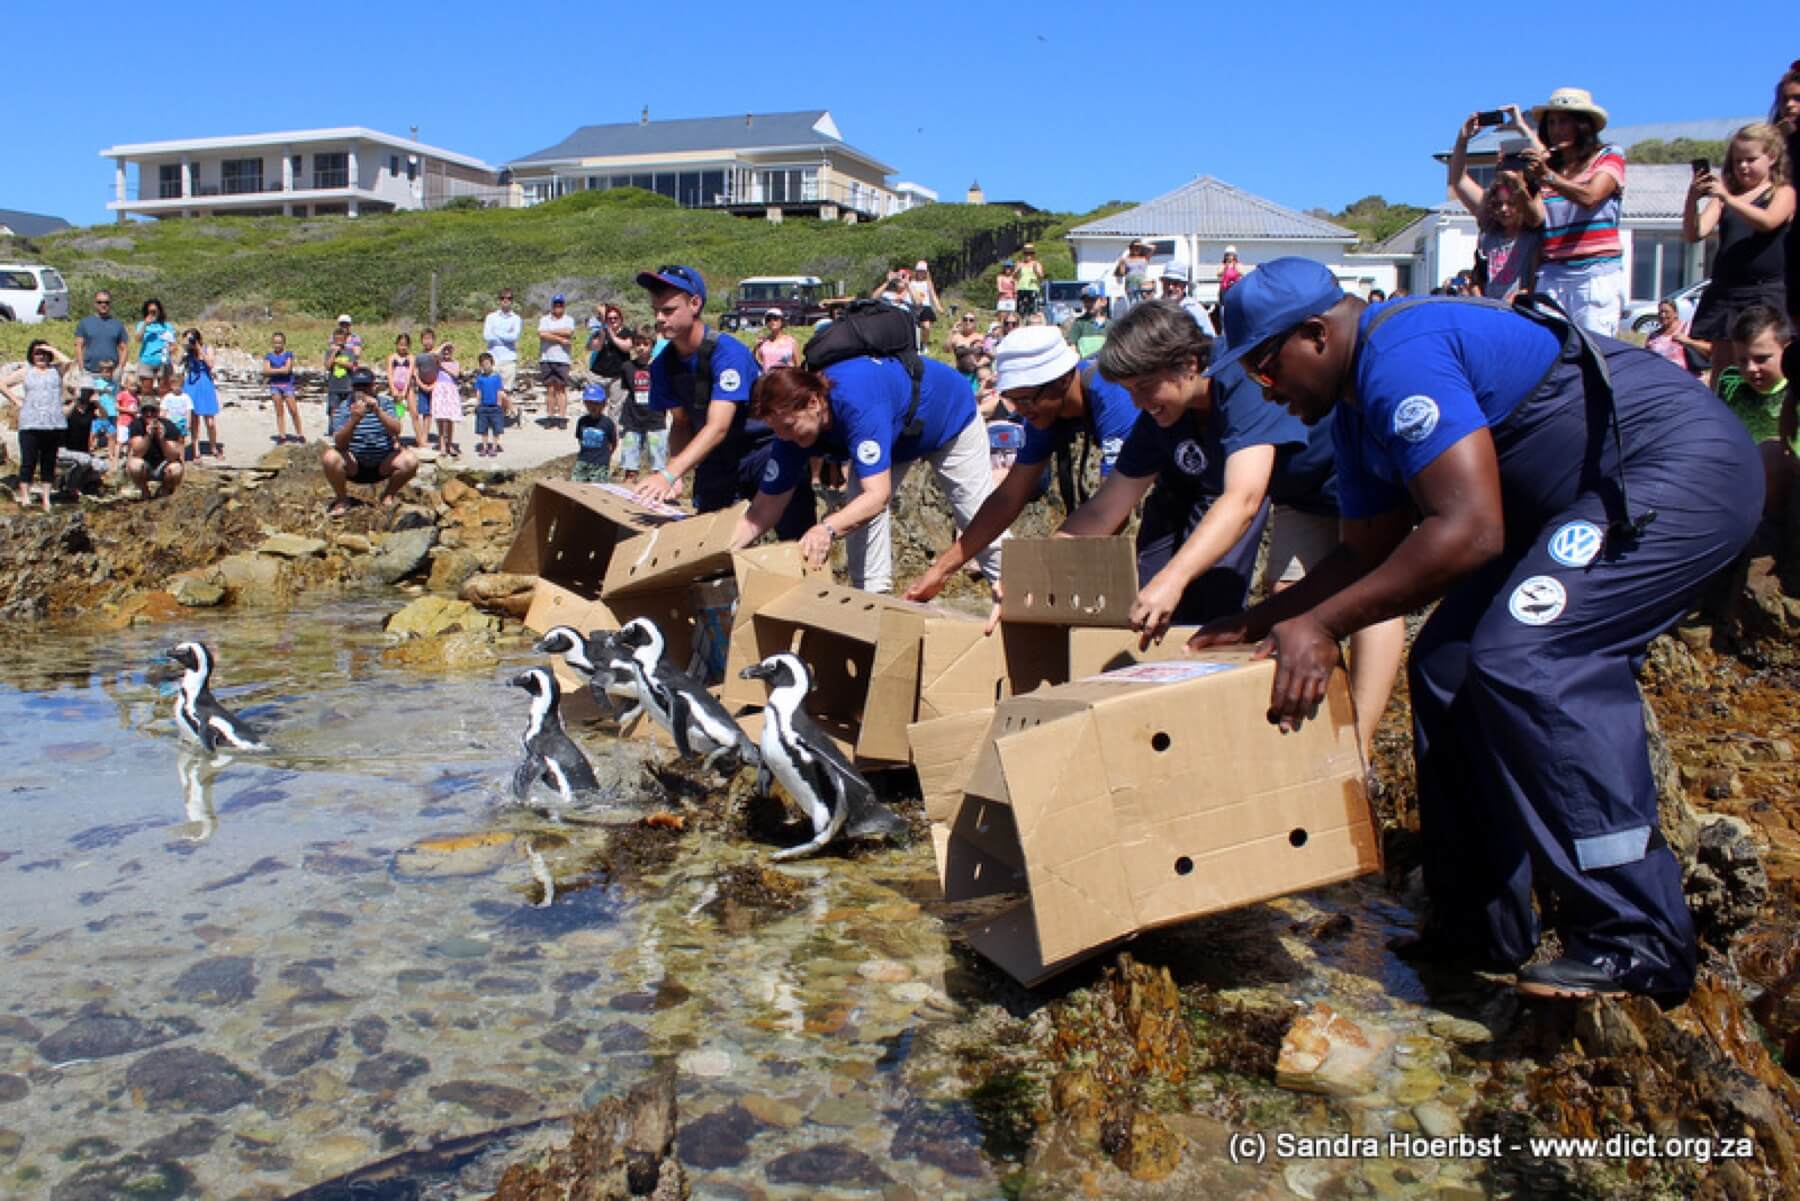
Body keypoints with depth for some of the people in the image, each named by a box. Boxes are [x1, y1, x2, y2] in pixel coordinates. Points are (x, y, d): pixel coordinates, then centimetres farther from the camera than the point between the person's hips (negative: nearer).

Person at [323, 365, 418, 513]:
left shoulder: (385, 403, 0)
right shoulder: (342, 408, -6)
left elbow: (396, 431, -17)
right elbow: (339, 444, -18)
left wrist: (378, 412, -32)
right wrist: (354, 420, -34)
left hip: (383, 464, 1)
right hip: (354, 466, -1)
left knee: (411, 461, -23)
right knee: (330, 458, -30)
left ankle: (389, 494, 6)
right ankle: (342, 499, -1)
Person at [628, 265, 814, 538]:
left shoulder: (727, 352, -25)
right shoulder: (663, 364, -5)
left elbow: (717, 427, -33)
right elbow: (681, 424, 2)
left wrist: (668, 474, -43)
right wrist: (674, 473, -18)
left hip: (763, 450, -6)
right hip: (716, 459, 6)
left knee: (795, 538, -13)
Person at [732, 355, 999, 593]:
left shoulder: (855, 404, -46)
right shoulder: (793, 426, -25)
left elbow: (878, 494, -52)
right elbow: (767, 505, -20)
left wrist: (828, 529, -68)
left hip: (952, 413, -6)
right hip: (898, 436, 6)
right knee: (857, 512, -12)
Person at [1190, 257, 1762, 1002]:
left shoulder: (1400, 361, -24)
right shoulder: (1360, 408, 9)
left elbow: (1469, 529, -32)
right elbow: (1368, 552, 15)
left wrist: (1323, 625, -29)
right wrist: (1262, 621, 7)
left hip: (1686, 470, -11)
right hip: (1587, 496, 11)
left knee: (1525, 661, -25)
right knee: (1450, 664, 4)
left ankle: (1636, 940, -15)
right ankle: (1482, 923, 13)